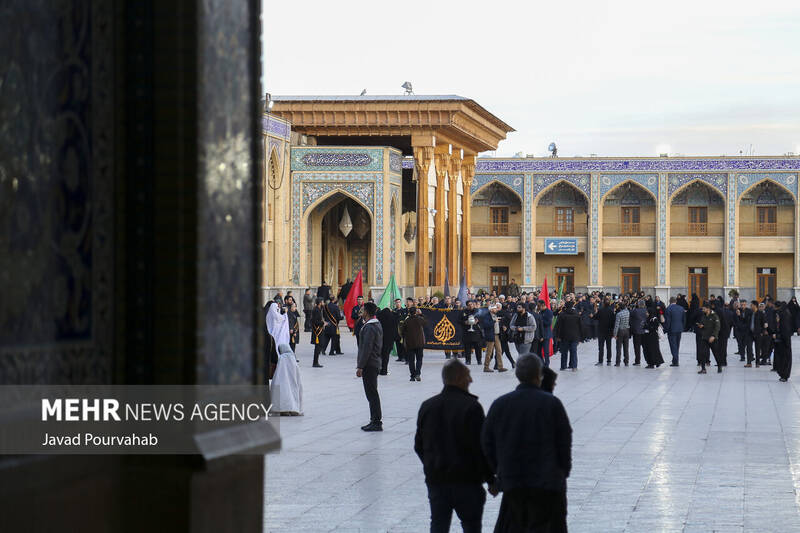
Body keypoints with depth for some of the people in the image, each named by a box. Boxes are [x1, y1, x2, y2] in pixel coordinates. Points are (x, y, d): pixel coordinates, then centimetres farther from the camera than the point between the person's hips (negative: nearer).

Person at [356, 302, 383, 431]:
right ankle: (375, 420, 19)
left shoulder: (369, 328, -18)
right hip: (375, 363, 10)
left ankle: (376, 422, -6)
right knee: (372, 393, 15)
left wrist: (360, 367, -19)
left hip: (369, 365, -10)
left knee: (372, 394, -7)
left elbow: (366, 348, -22)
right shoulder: (377, 325, 14)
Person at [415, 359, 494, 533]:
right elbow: (481, 447, -14)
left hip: (436, 480, 5)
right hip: (466, 480, -5)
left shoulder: (427, 406, 6)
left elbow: (419, 446, 13)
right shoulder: (471, 407, -13)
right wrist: (491, 479, -4)